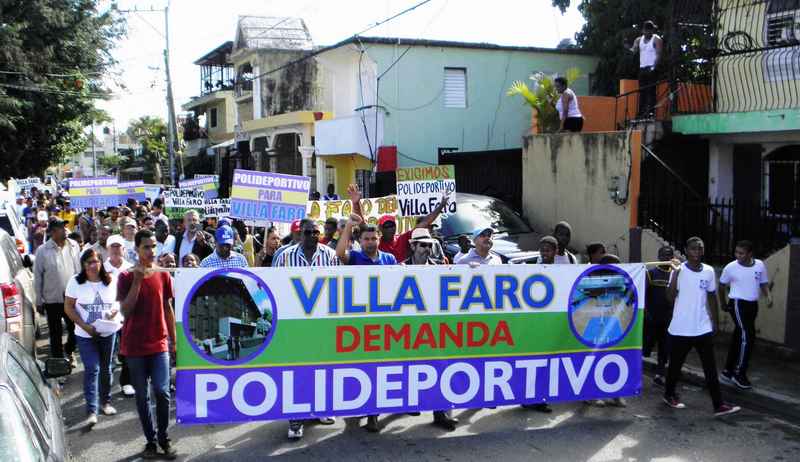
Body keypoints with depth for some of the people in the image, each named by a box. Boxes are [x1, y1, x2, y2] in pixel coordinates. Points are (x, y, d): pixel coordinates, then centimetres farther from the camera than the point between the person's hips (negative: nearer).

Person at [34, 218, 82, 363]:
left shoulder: (74, 246, 0)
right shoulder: (42, 251, -7)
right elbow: (37, 277, -3)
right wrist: (39, 301, -2)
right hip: (52, 299, -2)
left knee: (76, 329, 9)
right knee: (55, 333, 10)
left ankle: (68, 351, 36)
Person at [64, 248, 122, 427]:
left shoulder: (111, 281, 0)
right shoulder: (76, 282, -6)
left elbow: (119, 301, 9)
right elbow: (68, 307, -5)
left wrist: (114, 311, -15)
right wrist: (85, 326, -15)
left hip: (108, 331, 3)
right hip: (85, 334, -2)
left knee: (106, 368, 13)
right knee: (92, 369, -9)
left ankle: (106, 401, 30)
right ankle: (91, 411, -7)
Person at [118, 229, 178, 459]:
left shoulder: (163, 276, 3)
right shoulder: (126, 277, -5)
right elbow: (125, 311, -13)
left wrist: (173, 340, 9)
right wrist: (137, 280, -19)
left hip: (159, 344, 1)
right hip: (134, 346, -1)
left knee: (162, 392, -4)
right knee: (142, 396, 7)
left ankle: (164, 438, 12)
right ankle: (151, 440, 18)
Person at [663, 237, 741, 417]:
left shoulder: (709, 271, 3)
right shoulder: (679, 270, -10)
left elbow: (712, 296, 14)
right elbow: (670, 297, -17)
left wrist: (713, 320, 12)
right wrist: (675, 273, -25)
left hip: (703, 329, 3)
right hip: (680, 329, -3)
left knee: (711, 368, 2)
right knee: (676, 364, 12)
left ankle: (719, 405, 5)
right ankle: (669, 394, 31)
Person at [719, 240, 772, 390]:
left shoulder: (760, 265, -1)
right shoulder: (730, 267, -10)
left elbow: (764, 283, 12)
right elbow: (722, 285, 5)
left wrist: (768, 296, -7)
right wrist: (724, 303, 12)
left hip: (753, 305, 5)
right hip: (738, 304, -5)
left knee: (739, 337, 12)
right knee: (747, 336, -16)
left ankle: (728, 371, 23)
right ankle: (739, 374, -6)